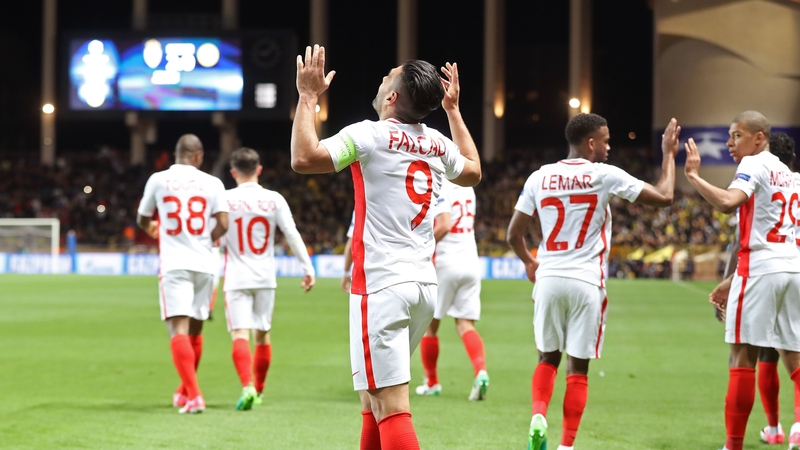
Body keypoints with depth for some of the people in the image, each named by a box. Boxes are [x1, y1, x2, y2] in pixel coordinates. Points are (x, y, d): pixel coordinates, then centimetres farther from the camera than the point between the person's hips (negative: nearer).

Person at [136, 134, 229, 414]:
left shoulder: (158, 180, 3)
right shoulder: (211, 183, 3)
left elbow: (142, 220, 16)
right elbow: (223, 224, -5)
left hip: (174, 265, -3)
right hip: (205, 265, 3)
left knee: (179, 330, -9)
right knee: (195, 330, 17)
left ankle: (194, 396, -24)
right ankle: (185, 392, 32)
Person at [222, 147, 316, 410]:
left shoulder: (224, 200, -4)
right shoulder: (274, 200, 0)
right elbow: (292, 235, -2)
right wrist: (308, 269, 4)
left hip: (237, 278, -2)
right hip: (265, 279, 3)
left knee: (240, 334, -8)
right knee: (262, 334, 16)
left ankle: (247, 386, -29)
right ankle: (258, 390, 26)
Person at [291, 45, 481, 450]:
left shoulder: (370, 135, -9)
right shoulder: (438, 144, 11)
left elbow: (304, 158, -20)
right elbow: (473, 172, 33)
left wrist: (308, 96, -8)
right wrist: (453, 109, 38)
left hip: (382, 286, -8)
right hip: (424, 284, 8)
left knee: (390, 408, -12)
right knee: (372, 400, 20)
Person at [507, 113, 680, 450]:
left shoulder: (539, 178, 5)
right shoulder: (604, 175, -7)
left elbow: (514, 234, 11)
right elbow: (663, 197, -5)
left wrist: (528, 262, 31)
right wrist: (669, 154, 9)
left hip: (548, 280, 3)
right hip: (586, 283, -3)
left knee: (548, 358, 18)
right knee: (578, 368, 4)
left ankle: (538, 417, -4)